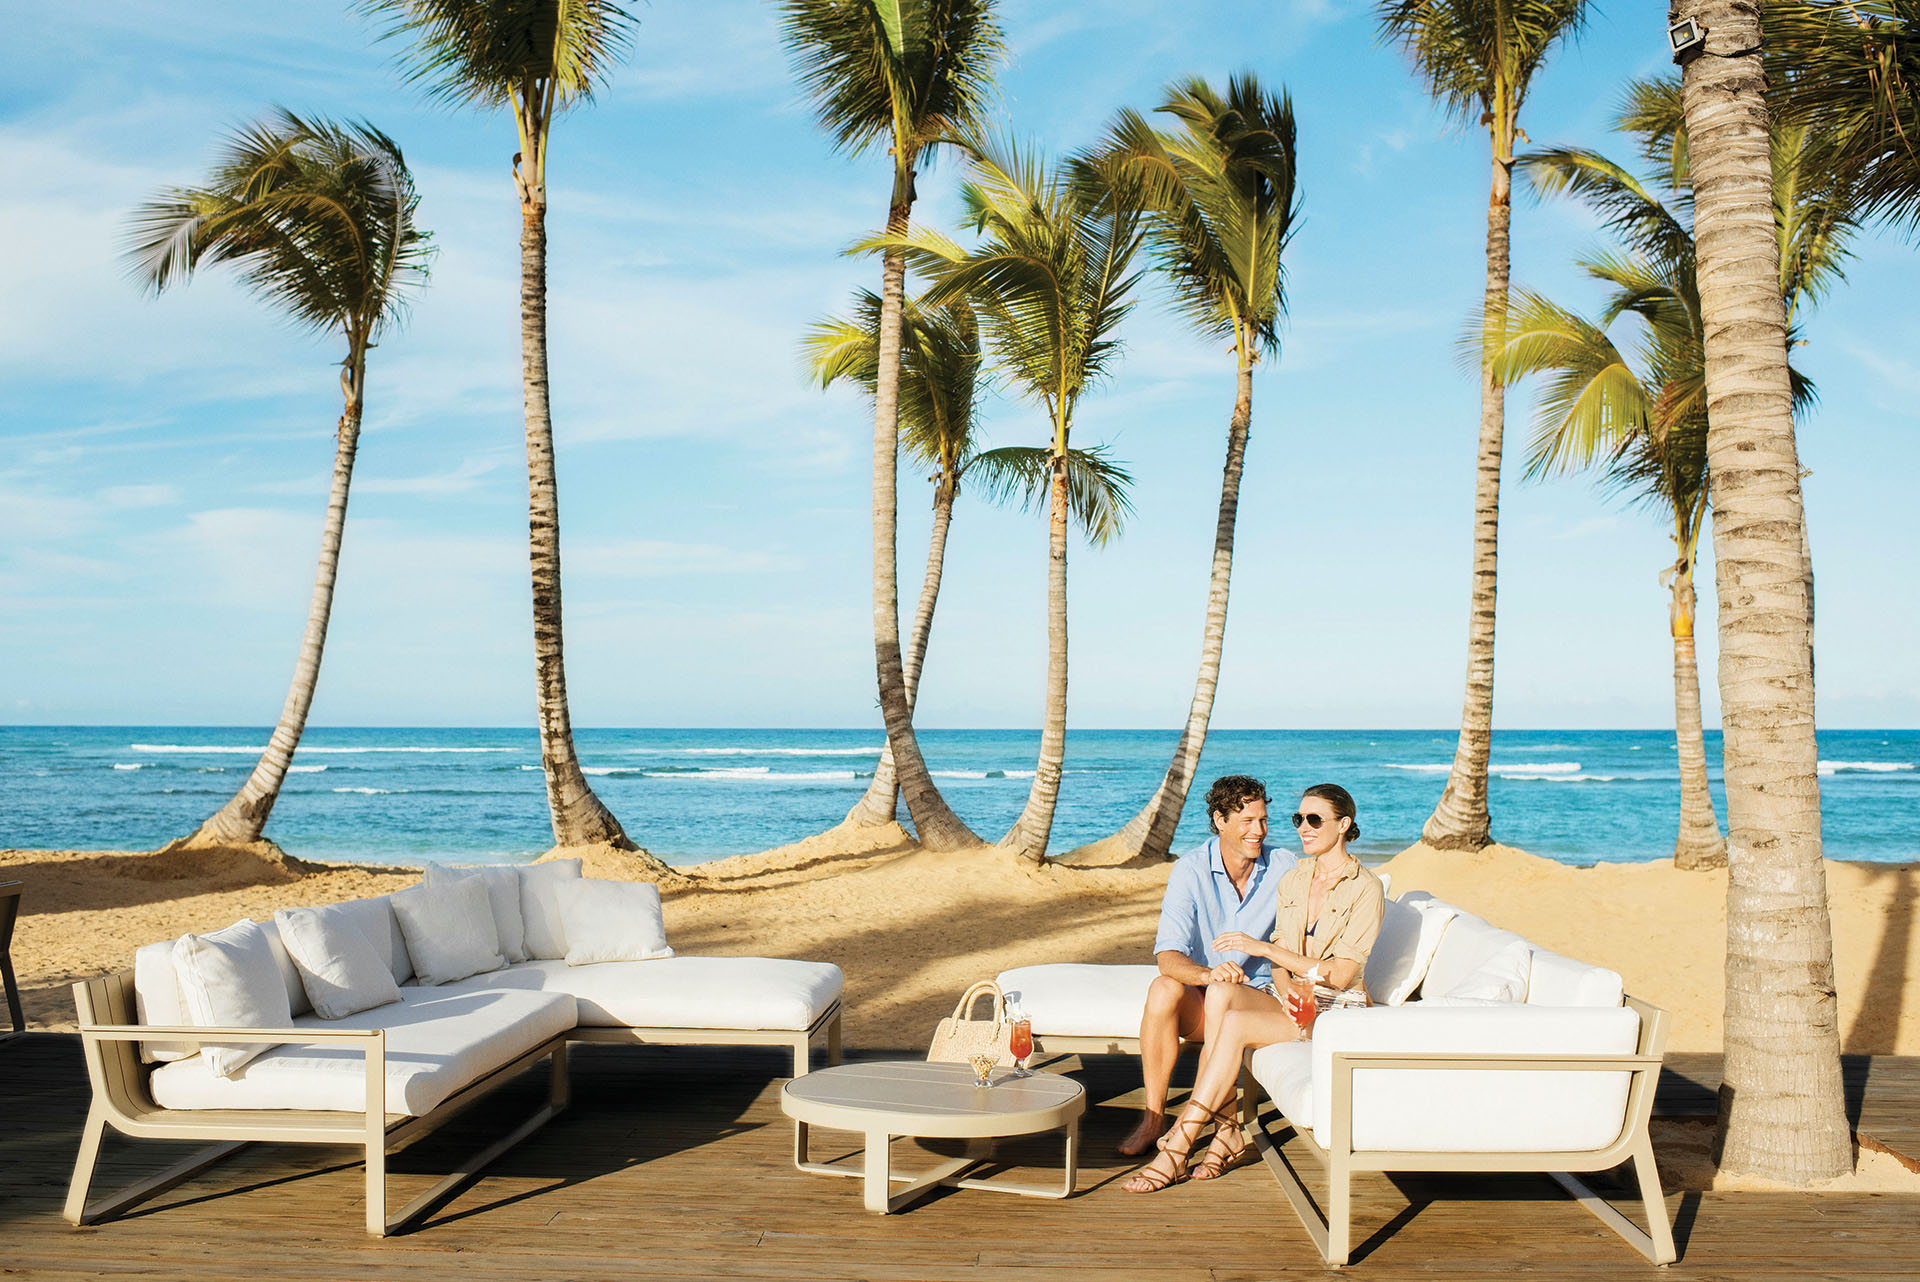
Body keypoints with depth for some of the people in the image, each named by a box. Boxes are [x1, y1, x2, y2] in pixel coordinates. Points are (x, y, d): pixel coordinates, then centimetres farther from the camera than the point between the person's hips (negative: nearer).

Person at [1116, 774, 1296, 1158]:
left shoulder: (1283, 866, -4)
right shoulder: (1191, 870, -10)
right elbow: (1167, 954, -21)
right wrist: (1207, 974, -43)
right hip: (1198, 996, 0)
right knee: (1164, 987, -32)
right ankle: (1153, 1118, -22)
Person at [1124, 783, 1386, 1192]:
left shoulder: (1365, 889, -9)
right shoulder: (1292, 881, 12)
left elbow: (1340, 975, -15)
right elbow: (1280, 960, 12)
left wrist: (1261, 946, -17)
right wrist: (1287, 989, -12)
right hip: (1293, 1000, 6)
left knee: (1234, 1024, -29)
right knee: (1220, 992, -26)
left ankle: (1177, 1150, -25)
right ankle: (1227, 1135, -25)